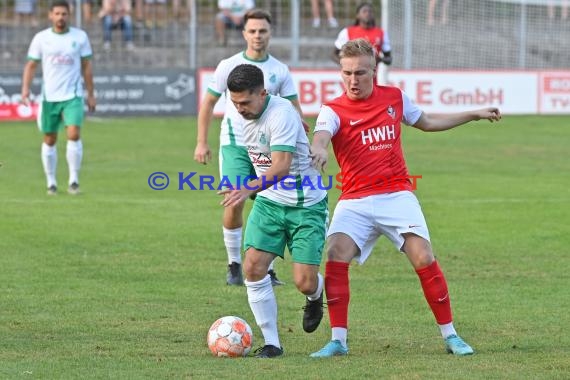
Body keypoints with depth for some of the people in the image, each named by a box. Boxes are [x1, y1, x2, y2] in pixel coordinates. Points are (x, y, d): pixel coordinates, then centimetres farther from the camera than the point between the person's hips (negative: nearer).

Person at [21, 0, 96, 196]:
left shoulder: (80, 37, 2)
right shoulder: (41, 38, 1)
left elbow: (86, 66, 8)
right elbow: (31, 65, 3)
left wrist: (91, 94, 7)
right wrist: (25, 88, -11)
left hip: (73, 96, -1)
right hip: (49, 96, 1)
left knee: (74, 134, -17)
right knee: (49, 140, 6)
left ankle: (74, 180, -9)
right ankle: (51, 182, 17)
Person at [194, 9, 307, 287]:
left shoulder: (280, 71, 5)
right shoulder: (229, 66, 1)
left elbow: (294, 108, 9)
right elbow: (208, 102, 6)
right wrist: (201, 142, 2)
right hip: (235, 144, -2)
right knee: (234, 202, -12)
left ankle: (267, 268, 10)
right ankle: (234, 266, 2)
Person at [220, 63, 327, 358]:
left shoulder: (281, 115, -25)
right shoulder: (245, 115, 0)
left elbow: (281, 166, -37)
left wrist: (250, 188, -51)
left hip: (306, 205, -6)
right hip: (269, 201, 6)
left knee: (304, 283, -10)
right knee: (253, 266, -13)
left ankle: (315, 297, 30)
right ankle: (271, 342, -2)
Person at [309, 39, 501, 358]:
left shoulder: (395, 98, 8)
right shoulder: (333, 110, -3)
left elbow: (427, 122, 26)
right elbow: (321, 134, -26)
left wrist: (474, 115, 28)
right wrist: (319, 149, -51)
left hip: (397, 196, 1)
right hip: (355, 201, -1)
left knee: (424, 259, -12)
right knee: (336, 257, -20)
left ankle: (450, 335, 1)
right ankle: (338, 340, -11)